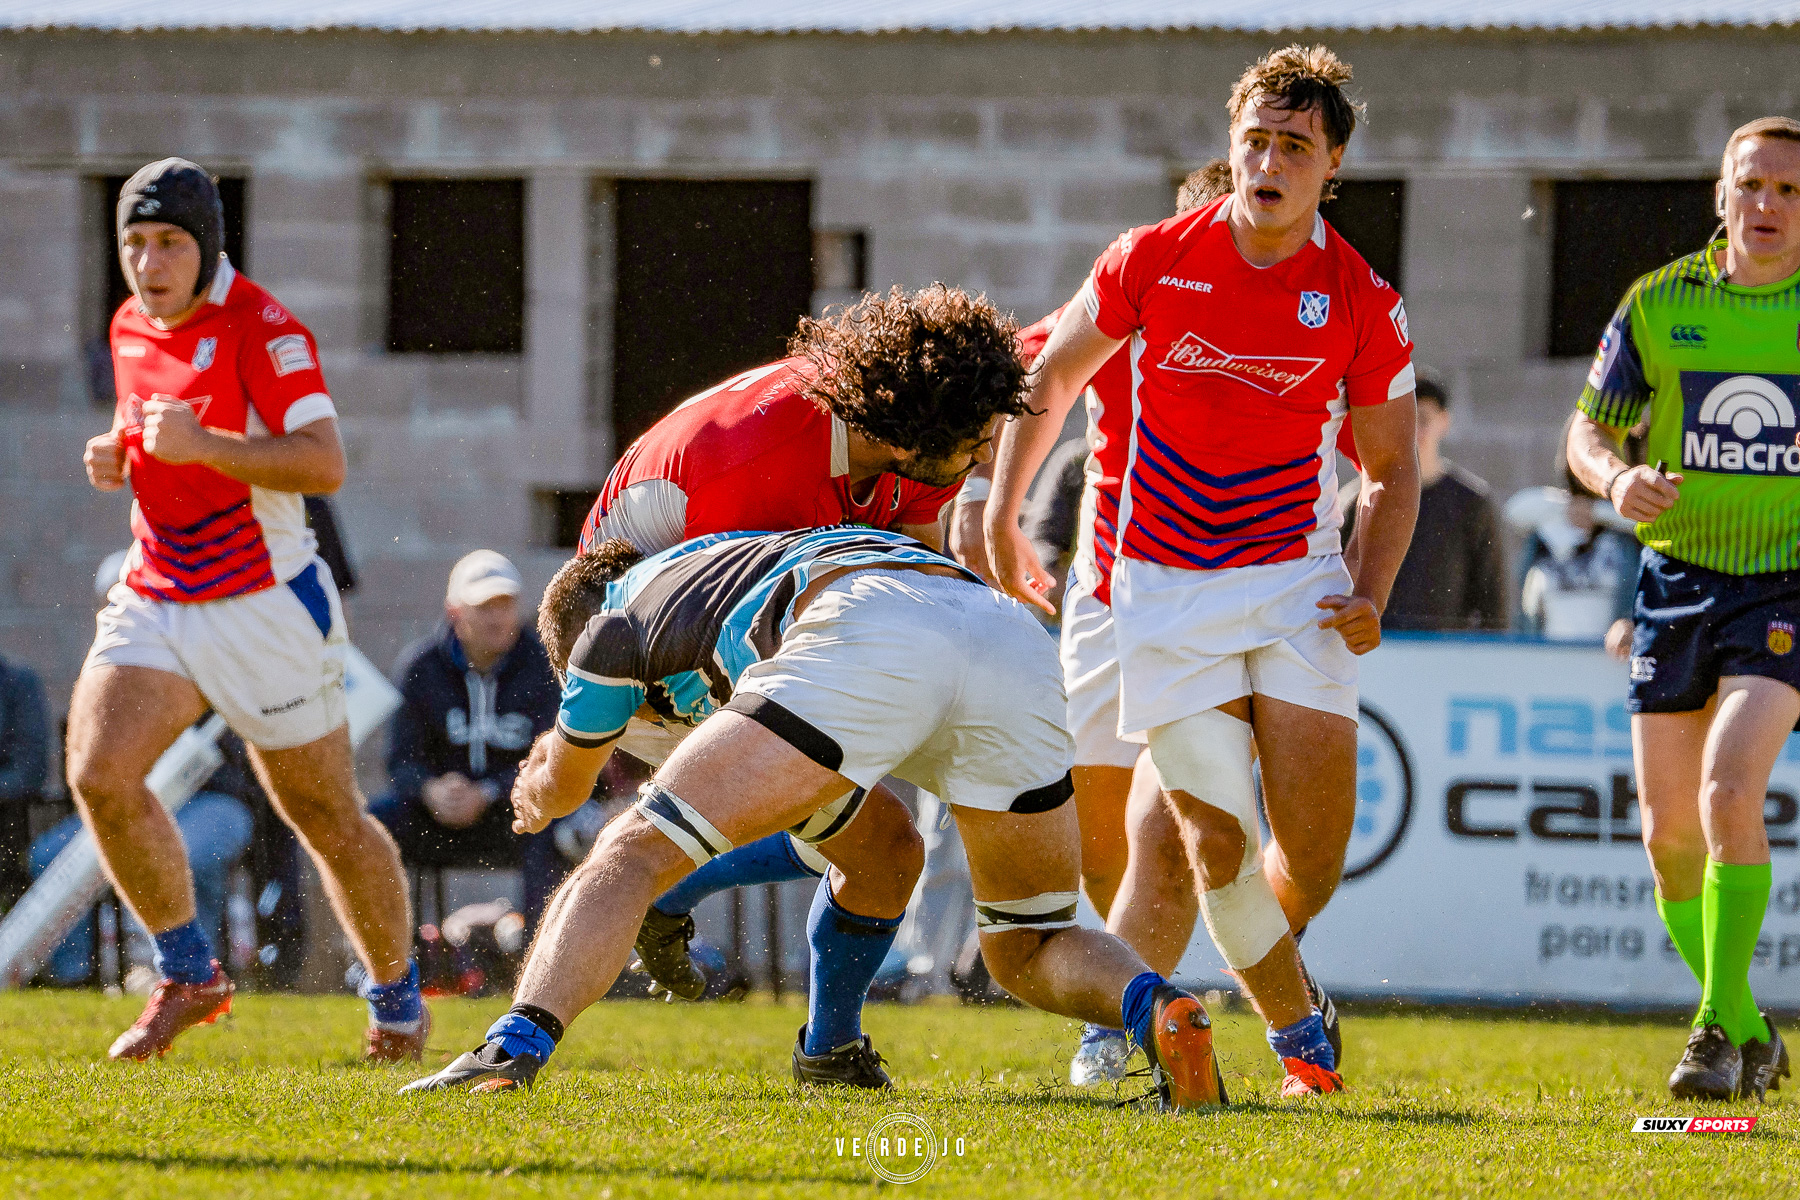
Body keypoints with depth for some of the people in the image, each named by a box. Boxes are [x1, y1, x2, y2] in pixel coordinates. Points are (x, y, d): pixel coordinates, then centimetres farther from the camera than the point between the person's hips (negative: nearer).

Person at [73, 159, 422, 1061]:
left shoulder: (262, 329, -15)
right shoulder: (131, 328, 8)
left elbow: (324, 463, -24)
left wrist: (202, 445, -33)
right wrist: (117, 454, 4)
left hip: (263, 606, -6)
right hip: (154, 603, 6)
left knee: (327, 818, 4)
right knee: (99, 774, -16)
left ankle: (396, 995, 26)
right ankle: (187, 976, -1)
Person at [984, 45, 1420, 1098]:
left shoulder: (1364, 302, -4)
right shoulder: (1153, 261, -4)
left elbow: (1393, 470, 8)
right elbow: (1053, 378, 11)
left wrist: (1371, 594, -7)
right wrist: (1002, 515, 7)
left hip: (1298, 582, 0)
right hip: (1167, 587, 0)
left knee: (1315, 857, -9)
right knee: (1219, 839, -11)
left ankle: (1275, 962, 25)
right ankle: (1303, 1037, 8)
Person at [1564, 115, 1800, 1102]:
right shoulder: (1659, 304, 3)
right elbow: (1587, 429, 8)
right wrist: (1616, 478, -14)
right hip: (1676, 579, 3)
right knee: (1669, 834, 2)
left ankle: (1719, 1024, -16)